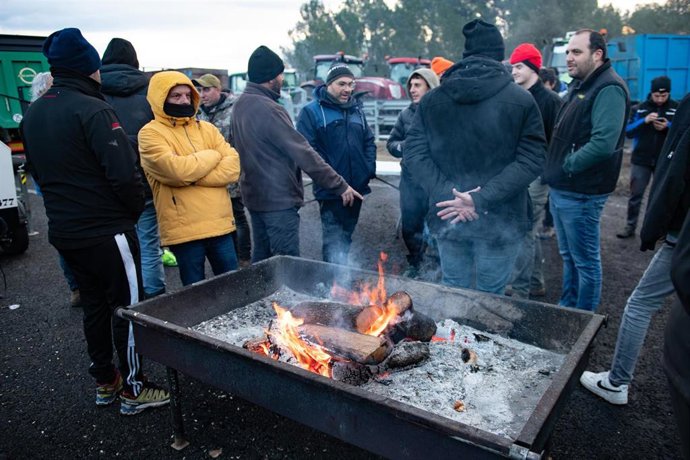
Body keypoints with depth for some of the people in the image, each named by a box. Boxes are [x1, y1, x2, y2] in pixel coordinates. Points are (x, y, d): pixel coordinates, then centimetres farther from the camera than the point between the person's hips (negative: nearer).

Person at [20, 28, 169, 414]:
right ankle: (134, 390, 13)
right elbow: (124, 174, -23)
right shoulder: (92, 110, -17)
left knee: (94, 304, 18)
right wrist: (135, 208, -6)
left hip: (64, 229, 8)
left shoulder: (33, 114, 10)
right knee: (127, 306, 3)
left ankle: (105, 382, 30)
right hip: (107, 229, -8)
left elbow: (37, 171, 17)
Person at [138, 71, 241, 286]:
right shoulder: (150, 133, -3)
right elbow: (177, 169, -20)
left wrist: (192, 176, -13)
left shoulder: (207, 128, 11)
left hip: (220, 224, 4)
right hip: (184, 229, -4)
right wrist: (212, 155, -4)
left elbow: (232, 168, -1)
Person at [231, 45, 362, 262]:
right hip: (279, 200, -10)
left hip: (254, 195, 10)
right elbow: (303, 153, -22)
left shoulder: (240, 104, 9)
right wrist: (340, 185, -18)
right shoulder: (268, 108, -21)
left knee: (261, 257, 18)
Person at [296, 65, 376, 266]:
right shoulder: (311, 111, -5)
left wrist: (370, 168, 5)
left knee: (346, 236, 19)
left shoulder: (357, 110, 16)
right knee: (333, 240, -6)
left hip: (357, 188, 7)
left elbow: (369, 141, 21)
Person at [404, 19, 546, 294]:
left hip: (448, 218, 3)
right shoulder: (521, 100, -4)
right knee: (490, 296, 11)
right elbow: (531, 159, -11)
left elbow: (414, 153, -4)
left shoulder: (431, 100, 3)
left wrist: (447, 195, -11)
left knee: (452, 290, 18)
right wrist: (481, 199, -16)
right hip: (500, 220, -2)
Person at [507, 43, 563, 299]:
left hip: (536, 175, -7)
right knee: (530, 233, 15)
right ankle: (536, 284, 27)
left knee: (525, 233, -8)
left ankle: (520, 291, -2)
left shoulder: (549, 99, -7)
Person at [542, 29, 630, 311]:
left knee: (586, 261, 5)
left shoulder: (609, 89, -16)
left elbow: (604, 143, -28)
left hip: (581, 194, -9)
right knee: (568, 256, 20)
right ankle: (567, 308, 36)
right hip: (561, 189, 9)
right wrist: (554, 168, 7)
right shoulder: (580, 85, 15)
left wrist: (567, 166, -16)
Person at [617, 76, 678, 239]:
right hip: (641, 160, 0)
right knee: (635, 195, 5)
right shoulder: (639, 109, 1)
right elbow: (628, 132, -4)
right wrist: (644, 121, -20)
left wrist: (668, 127, -19)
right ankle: (630, 227, 14)